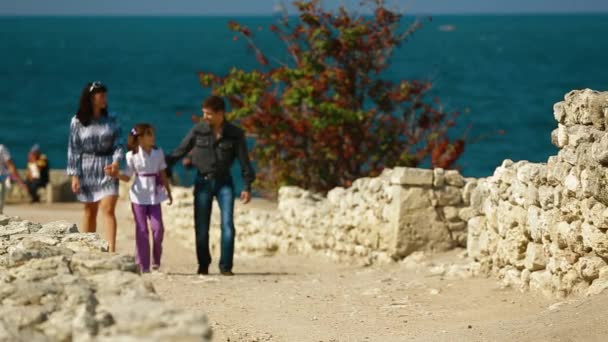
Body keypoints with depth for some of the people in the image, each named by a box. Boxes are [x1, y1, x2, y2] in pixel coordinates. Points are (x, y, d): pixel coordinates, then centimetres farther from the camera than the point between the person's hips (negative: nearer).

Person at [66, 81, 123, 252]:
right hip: (87, 169, 0)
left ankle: (111, 251, -19)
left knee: (108, 210, -12)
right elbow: (73, 149, -1)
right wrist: (74, 175, -5)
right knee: (90, 211, 10)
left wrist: (116, 162, -18)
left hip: (107, 169, 0)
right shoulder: (77, 122, -2)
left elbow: (118, 143, 1)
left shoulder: (111, 119, 2)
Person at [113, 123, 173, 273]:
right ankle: (143, 265, 6)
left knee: (158, 227, -7)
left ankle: (156, 259, 14)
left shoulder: (158, 153, 4)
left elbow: (163, 174, 12)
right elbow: (127, 177, -1)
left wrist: (168, 192, 15)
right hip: (139, 196, -2)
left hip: (154, 195, 2)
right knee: (141, 230, 0)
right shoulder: (132, 155, -4)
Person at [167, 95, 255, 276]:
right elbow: (180, 151, 3)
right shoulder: (198, 130, -4)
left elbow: (244, 161, 0)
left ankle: (225, 266, -1)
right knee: (201, 227, 1)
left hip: (224, 182, -1)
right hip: (203, 181, 1)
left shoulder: (235, 134, -5)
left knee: (227, 225, -9)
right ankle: (203, 265, 16)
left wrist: (247, 187, -3)